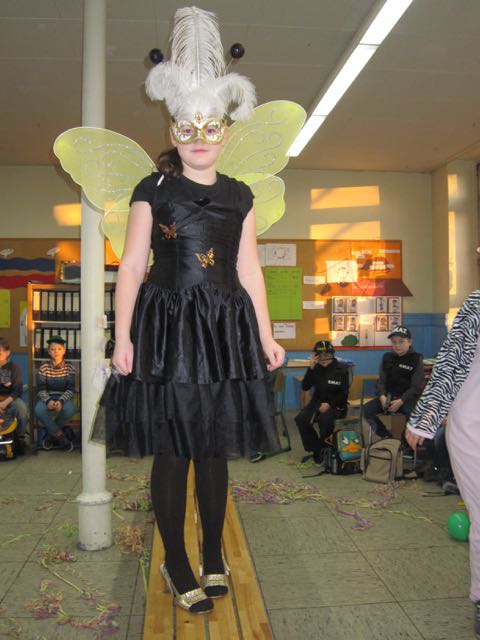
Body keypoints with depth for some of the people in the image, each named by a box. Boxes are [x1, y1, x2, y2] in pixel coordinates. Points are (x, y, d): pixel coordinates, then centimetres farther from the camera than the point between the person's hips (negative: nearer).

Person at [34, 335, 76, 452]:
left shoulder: (69, 367, -3)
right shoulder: (43, 367, -2)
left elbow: (70, 389, -7)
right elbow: (41, 389, -5)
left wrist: (61, 401, -26)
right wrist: (48, 401, -25)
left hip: (64, 398, 0)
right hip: (47, 398, 1)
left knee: (70, 410, -34)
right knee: (39, 410, -33)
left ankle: (51, 431, -5)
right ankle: (60, 436, -15)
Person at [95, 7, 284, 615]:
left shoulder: (239, 196, 11)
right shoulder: (153, 190, 2)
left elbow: (249, 271, 10)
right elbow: (131, 265, -2)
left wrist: (266, 337, 6)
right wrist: (122, 338, -10)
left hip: (225, 329, 3)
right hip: (168, 326, -3)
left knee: (215, 447, 10)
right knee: (171, 448, 1)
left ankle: (213, 557, 27)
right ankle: (177, 566, 18)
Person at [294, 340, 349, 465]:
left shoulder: (341, 369, -7)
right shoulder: (316, 368, 1)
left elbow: (344, 394, -7)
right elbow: (305, 387, -5)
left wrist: (329, 404, -23)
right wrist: (310, 368, -16)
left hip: (336, 404, -4)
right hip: (317, 402, 4)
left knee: (324, 419, -35)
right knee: (300, 419, -22)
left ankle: (325, 450, -6)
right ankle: (315, 450, -5)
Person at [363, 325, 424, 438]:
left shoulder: (416, 359, -5)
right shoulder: (387, 357, 8)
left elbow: (416, 386, -10)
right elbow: (381, 380, 8)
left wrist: (401, 401, -22)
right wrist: (382, 396, -13)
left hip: (408, 397, -4)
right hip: (389, 395, 4)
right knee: (367, 409, -17)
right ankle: (386, 437, 1)